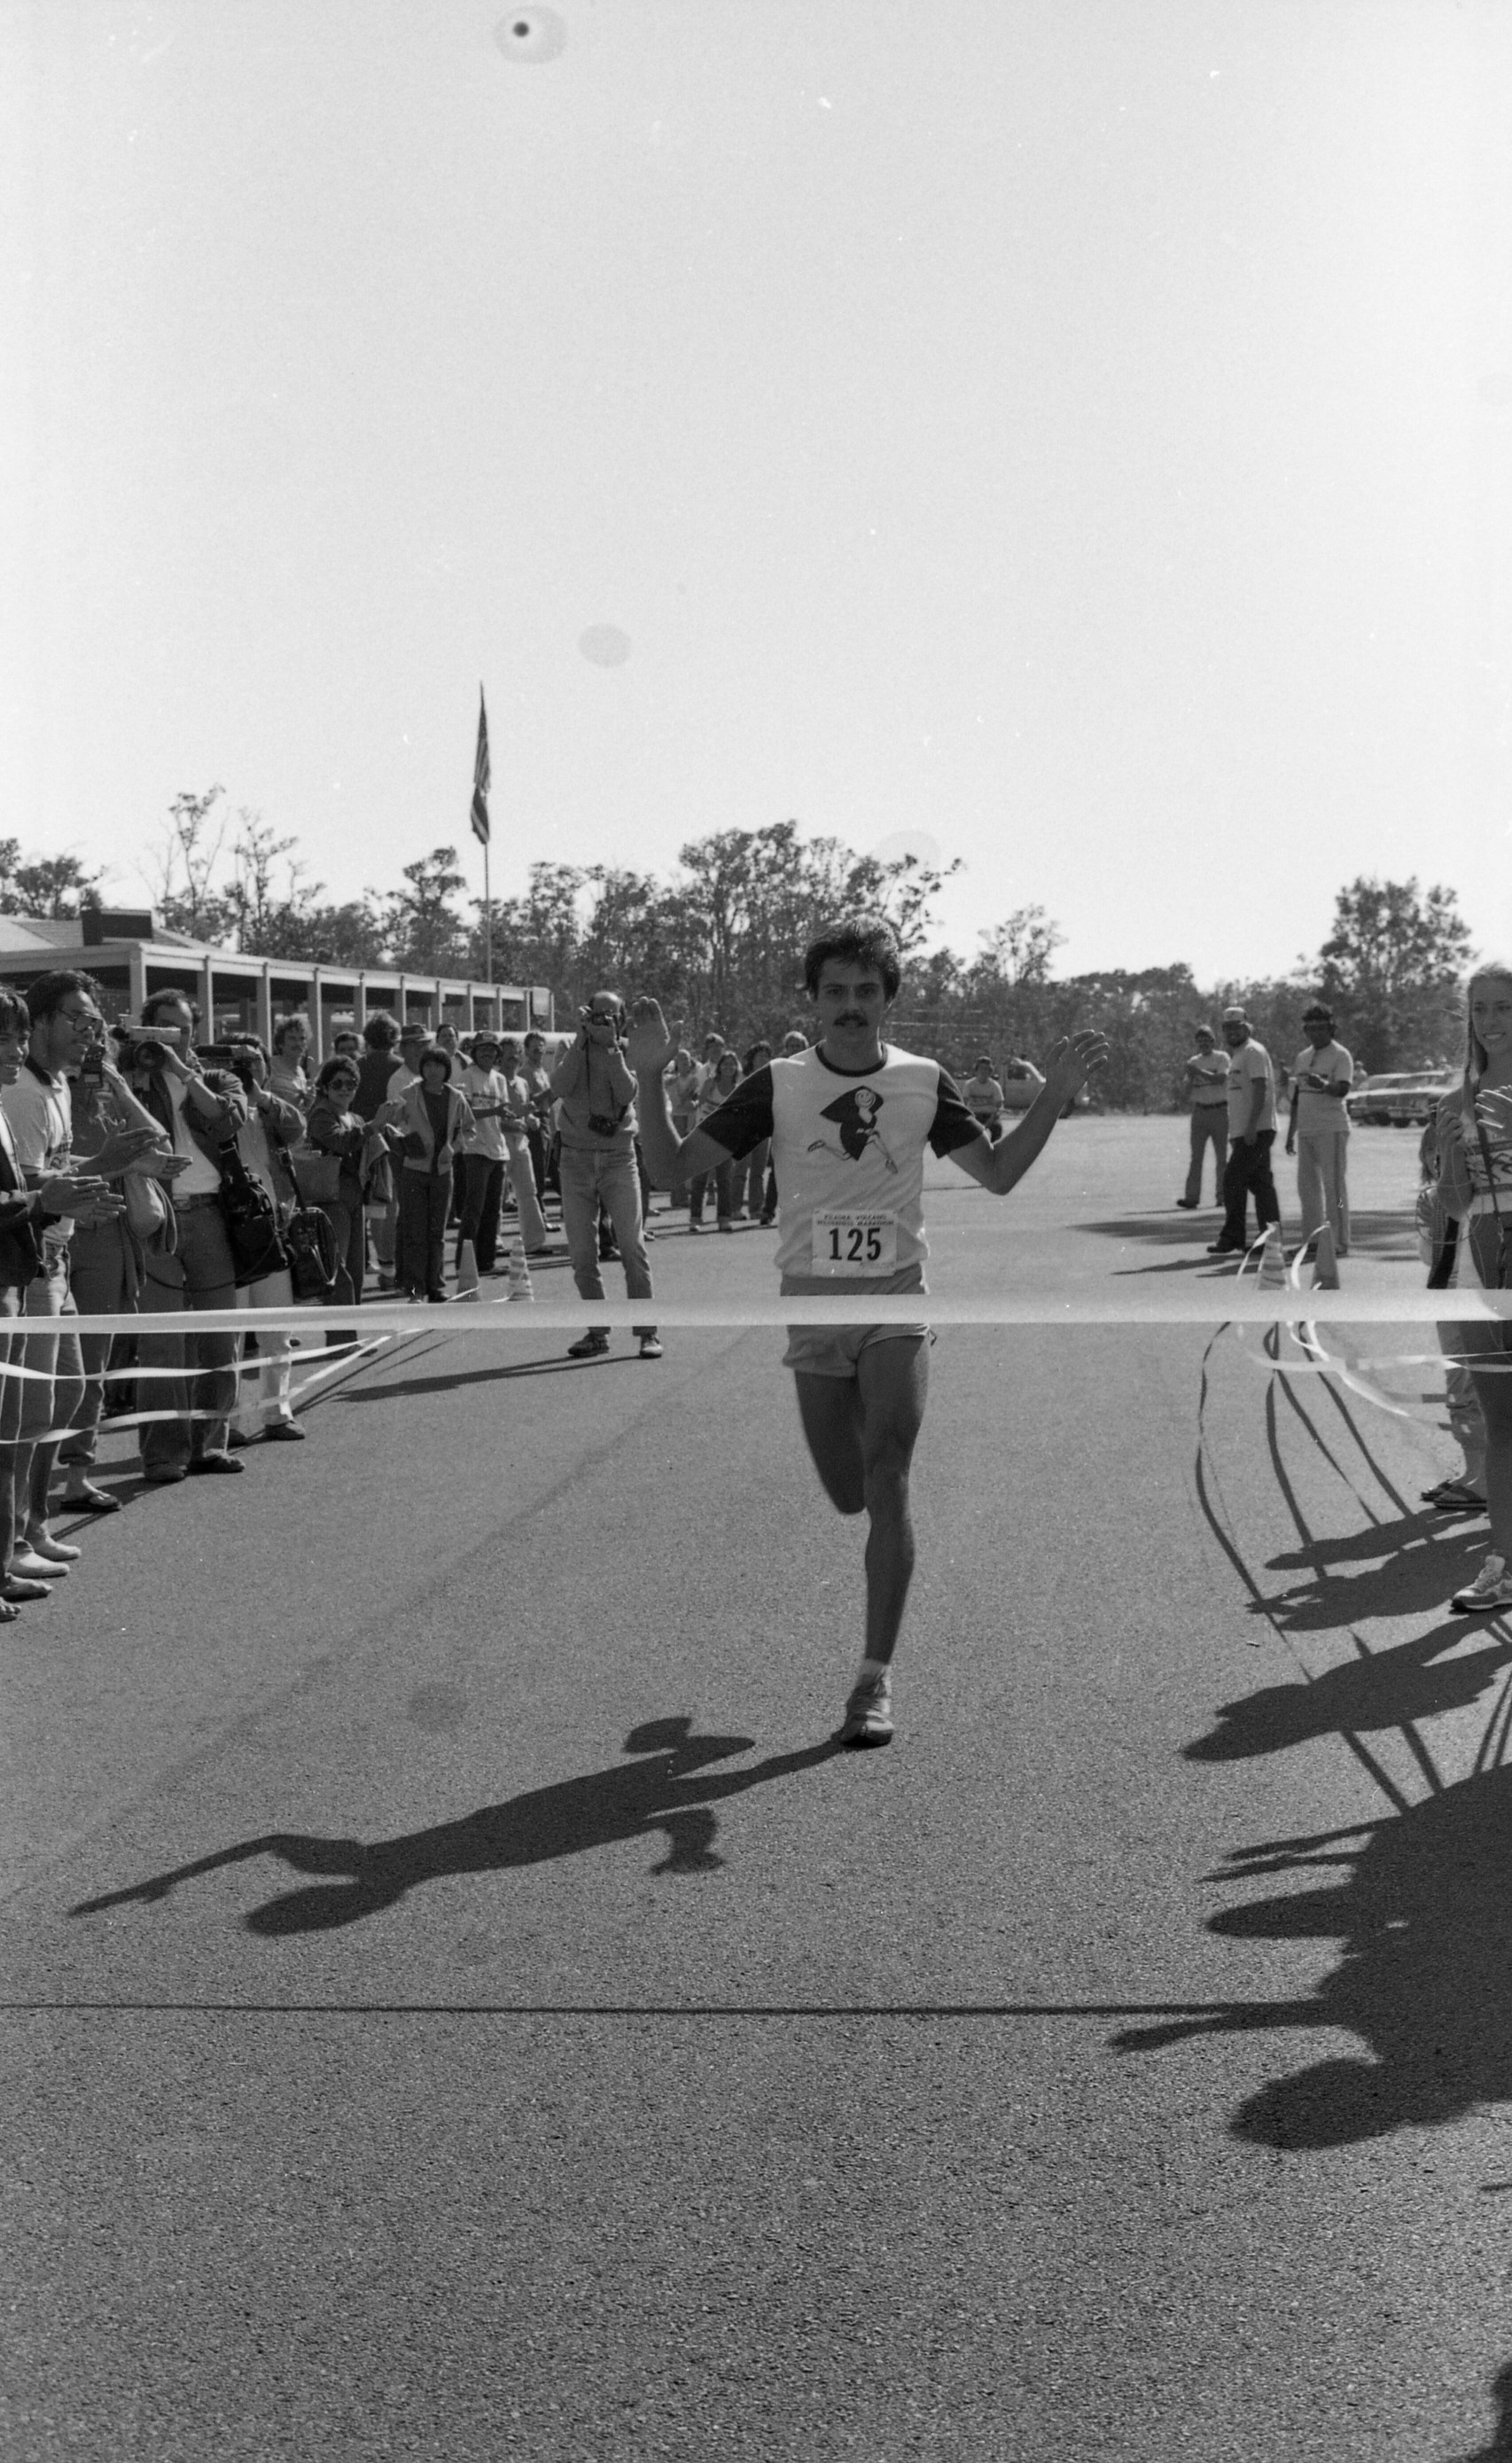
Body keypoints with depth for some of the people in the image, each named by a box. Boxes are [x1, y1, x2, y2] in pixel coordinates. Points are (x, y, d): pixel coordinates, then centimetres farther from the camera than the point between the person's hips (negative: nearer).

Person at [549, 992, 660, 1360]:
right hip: (576, 1158, 2)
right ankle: (597, 1333, 11)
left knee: (632, 1245, -7)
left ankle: (646, 1332, -3)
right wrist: (581, 1041, -15)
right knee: (581, 1253, 2)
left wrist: (611, 1047, -17)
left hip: (618, 1156, -1)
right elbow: (559, 1088, -14)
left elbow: (627, 1094, -16)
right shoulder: (571, 1050, 5)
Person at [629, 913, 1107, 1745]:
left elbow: (998, 1174, 7)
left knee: (886, 1487, -14)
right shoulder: (777, 1084, -1)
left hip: (897, 1303, -1)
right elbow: (671, 1168, -4)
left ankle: (876, 1678, -10)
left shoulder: (924, 1082, 2)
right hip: (811, 1303, 1)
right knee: (847, 1497, 7)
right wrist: (651, 1079, -19)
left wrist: (1053, 1095, -4)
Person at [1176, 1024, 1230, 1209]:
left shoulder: (1222, 1058, 0)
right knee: (1196, 1155, -5)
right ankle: (1191, 1197, -10)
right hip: (1199, 1110, 3)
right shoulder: (1194, 1061, 12)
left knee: (1221, 1156, 2)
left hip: (1219, 1110, -3)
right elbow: (1188, 1090, 10)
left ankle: (1221, 1196, 9)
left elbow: (1221, 1079, -16)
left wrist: (1199, 1072, -20)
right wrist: (1191, 1077, -9)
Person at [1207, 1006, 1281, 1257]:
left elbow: (1260, 1090, -19)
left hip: (1255, 1131, -10)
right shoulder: (1237, 1055, 21)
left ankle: (1231, 1238, -10)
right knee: (1260, 1182, 9)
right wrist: (1235, 1132, 22)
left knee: (1233, 1179, -12)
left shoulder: (1253, 1052, -10)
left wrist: (1251, 1127, -26)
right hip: (1244, 1132, 10)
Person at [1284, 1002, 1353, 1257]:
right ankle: (1311, 1240, 17)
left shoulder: (1340, 1056, -6)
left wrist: (1324, 1085, -42)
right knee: (1307, 1186, 10)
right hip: (1306, 1130, 8)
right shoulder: (1302, 1058, 17)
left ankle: (1339, 1243, -5)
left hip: (1332, 1129, -8)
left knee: (1334, 1186, -7)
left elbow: (1343, 1089, -21)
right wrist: (1291, 1133, 20)